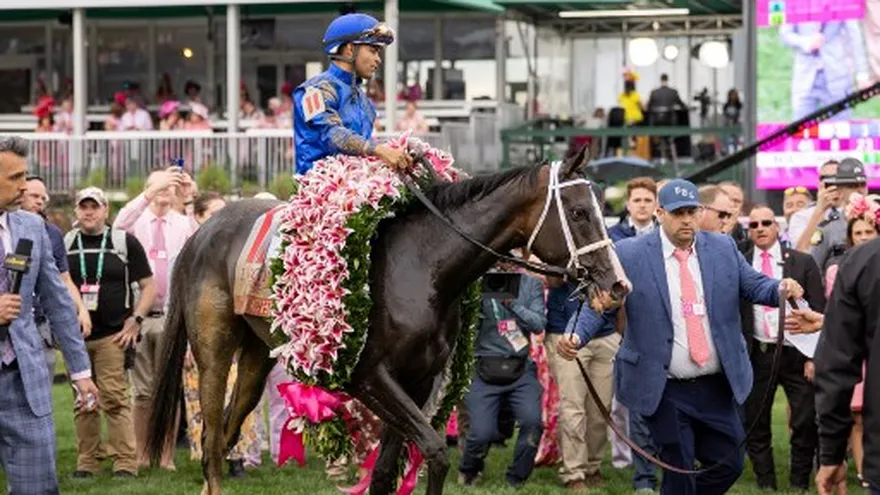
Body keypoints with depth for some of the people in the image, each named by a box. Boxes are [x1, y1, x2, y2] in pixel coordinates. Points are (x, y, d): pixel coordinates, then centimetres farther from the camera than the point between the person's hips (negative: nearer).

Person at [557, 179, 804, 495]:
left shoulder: (724, 248, 6)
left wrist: (782, 289, -17)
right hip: (664, 391, -4)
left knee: (729, 464, 8)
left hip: (716, 386, 4)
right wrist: (576, 336, -26)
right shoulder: (629, 255, -6)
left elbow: (754, 286, 5)